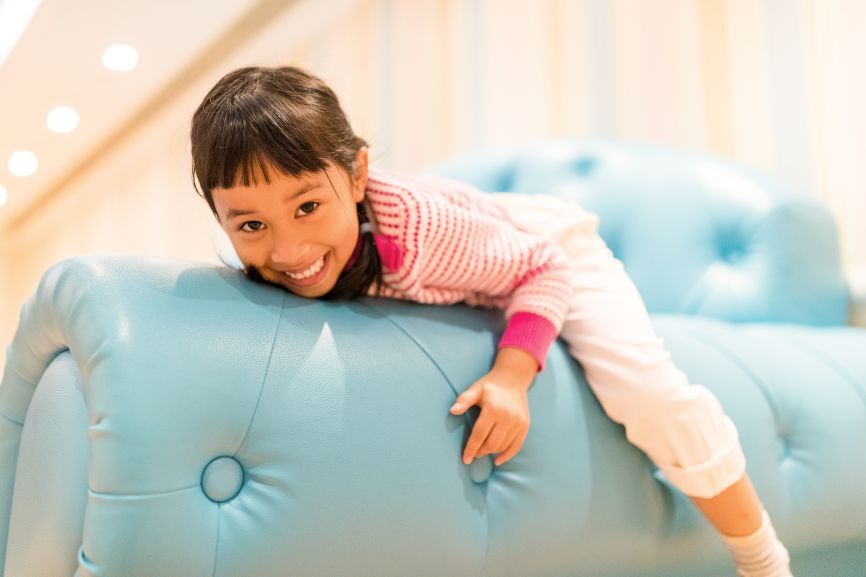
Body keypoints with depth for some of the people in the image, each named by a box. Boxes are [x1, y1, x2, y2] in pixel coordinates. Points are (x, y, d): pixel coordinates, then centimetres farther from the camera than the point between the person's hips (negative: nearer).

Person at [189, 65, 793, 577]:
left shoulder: (417, 228, -43)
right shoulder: (266, 253, -25)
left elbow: (540, 267, -28)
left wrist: (513, 374, -39)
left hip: (552, 249, -5)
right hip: (462, 287, 6)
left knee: (646, 390, -21)